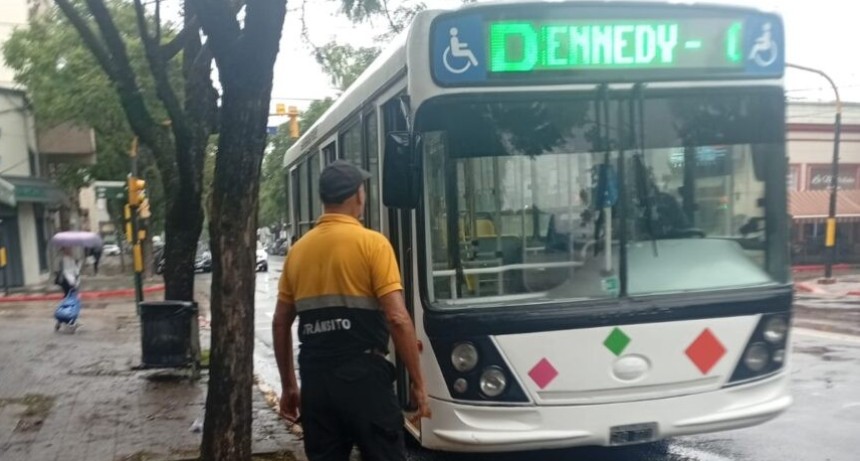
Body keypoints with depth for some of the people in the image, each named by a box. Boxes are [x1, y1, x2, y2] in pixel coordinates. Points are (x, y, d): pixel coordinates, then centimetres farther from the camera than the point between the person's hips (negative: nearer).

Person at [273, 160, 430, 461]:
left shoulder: (298, 249, 9)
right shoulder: (371, 243, -6)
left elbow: (280, 324, 12)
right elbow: (397, 318, -13)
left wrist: (288, 385, 20)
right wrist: (417, 382, -6)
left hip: (315, 378, 5)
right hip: (363, 375, -5)